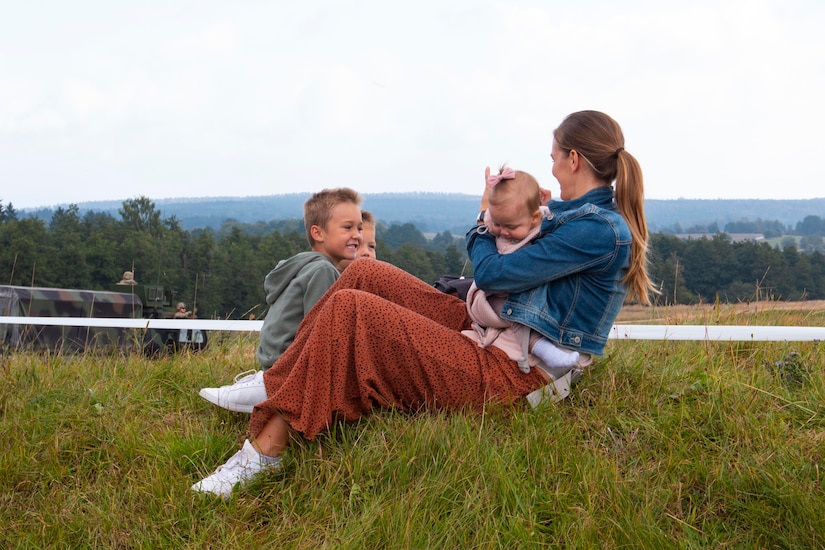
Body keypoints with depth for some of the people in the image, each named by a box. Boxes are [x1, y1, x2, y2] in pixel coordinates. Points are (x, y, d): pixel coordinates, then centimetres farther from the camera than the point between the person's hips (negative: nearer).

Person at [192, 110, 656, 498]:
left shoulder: (600, 230, -17)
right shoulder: (597, 215, 13)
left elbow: (492, 274, -14)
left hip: (510, 377, -10)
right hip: (497, 339, 10)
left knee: (350, 309, -19)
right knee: (365, 275, 3)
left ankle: (265, 450, -12)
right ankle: (277, 380, 7)